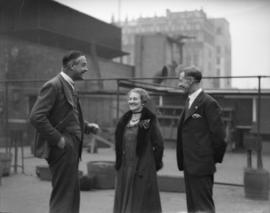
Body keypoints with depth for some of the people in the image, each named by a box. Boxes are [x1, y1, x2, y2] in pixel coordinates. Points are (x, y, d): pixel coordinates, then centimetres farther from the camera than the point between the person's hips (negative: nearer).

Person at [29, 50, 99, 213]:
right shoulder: (54, 85, -14)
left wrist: (88, 127, 8)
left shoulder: (70, 86, 15)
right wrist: (57, 139, -19)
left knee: (73, 195, 17)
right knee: (62, 198, -2)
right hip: (62, 149, -9)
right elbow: (36, 117, -21)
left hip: (72, 148, 10)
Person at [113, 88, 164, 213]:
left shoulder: (150, 119, -7)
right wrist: (118, 162, 13)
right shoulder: (125, 119, 10)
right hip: (125, 166, 6)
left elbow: (158, 144, -7)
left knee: (142, 202, 2)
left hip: (143, 167, -6)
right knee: (124, 199, 10)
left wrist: (156, 163, -5)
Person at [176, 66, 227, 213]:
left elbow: (218, 133, -14)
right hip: (189, 165, 9)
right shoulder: (189, 102, 15)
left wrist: (215, 158, -5)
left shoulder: (209, 103, -13)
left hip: (201, 165, -9)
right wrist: (183, 162, 14)